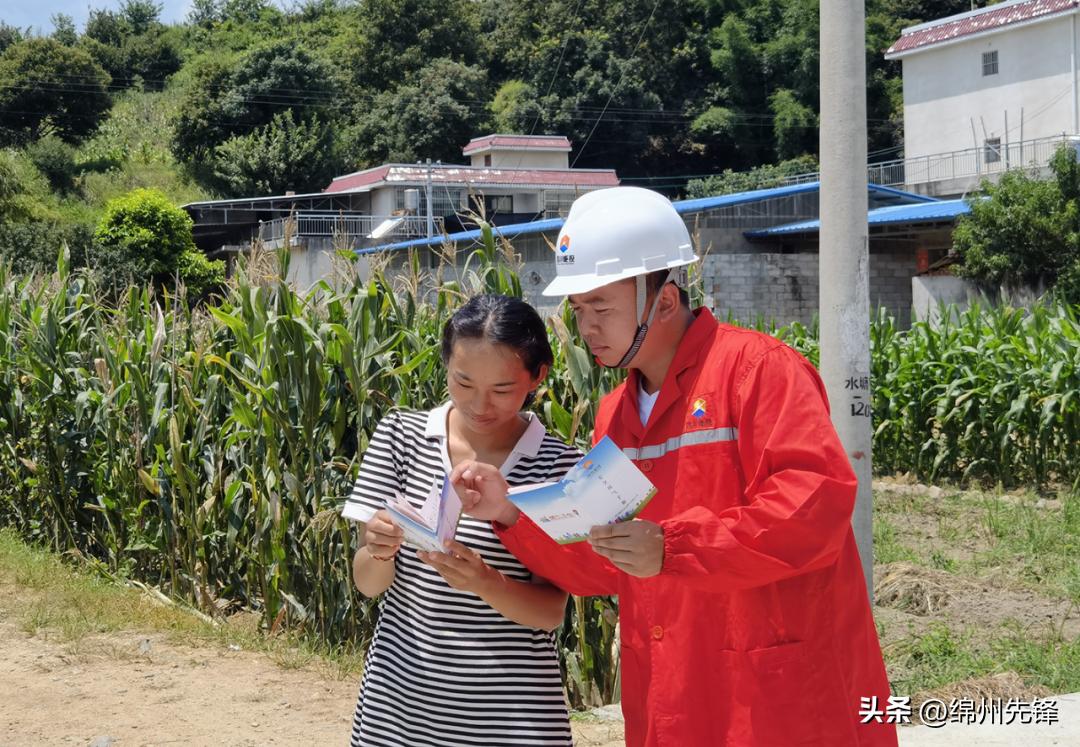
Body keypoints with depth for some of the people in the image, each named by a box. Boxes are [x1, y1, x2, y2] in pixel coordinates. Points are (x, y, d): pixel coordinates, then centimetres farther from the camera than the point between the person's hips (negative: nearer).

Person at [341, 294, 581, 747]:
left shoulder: (559, 465, -8)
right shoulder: (402, 436, -2)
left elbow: (551, 612, -9)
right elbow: (368, 584, -2)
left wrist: (486, 583, -27)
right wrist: (380, 552, -23)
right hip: (397, 701, 2)